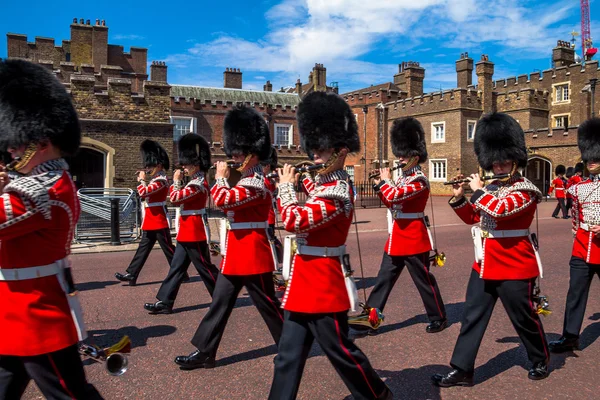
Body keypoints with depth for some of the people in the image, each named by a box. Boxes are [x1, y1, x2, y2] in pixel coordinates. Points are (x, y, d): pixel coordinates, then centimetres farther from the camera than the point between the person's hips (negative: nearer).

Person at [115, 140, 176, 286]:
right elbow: (147, 194, 22)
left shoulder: (161, 180, -17)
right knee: (143, 249, 9)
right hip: (151, 221, 10)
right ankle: (131, 275, 12)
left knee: (168, 249, 0)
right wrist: (143, 180, 9)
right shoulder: (156, 180, 14)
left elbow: (143, 192, -27)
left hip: (159, 222, -10)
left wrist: (142, 179, -10)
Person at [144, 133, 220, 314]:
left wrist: (176, 180, -7)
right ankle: (164, 302, 14)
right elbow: (177, 199, 20)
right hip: (187, 233, 10)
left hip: (194, 233, -10)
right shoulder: (195, 182, 13)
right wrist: (179, 181, 9)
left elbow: (175, 198, -22)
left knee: (206, 268, 1)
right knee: (176, 268, 9)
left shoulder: (198, 184, -18)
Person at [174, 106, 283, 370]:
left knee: (268, 305, 4)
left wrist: (220, 176, -11)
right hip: (237, 255, 10)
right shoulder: (248, 182, 13)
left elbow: (223, 200, -28)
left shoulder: (257, 184, -19)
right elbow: (228, 205, 20)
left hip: (252, 256, -10)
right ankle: (205, 352, 21)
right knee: (220, 304, 12)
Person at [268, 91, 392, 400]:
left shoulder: (336, 193, -21)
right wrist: (294, 185, 4)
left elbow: (294, 220, -26)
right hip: (308, 280, 9)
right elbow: (304, 220, 17)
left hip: (322, 282, -9)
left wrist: (286, 186, -10)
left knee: (339, 349, 10)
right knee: (289, 355, 13)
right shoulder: (325, 184, 9)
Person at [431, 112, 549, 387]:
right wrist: (459, 197, 2)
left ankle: (541, 361, 38)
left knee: (524, 318, 11)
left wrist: (477, 190, -17)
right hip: (484, 266, 7)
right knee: (471, 317, 7)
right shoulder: (491, 189, 11)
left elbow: (499, 210, -30)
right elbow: (472, 218, 17)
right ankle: (461, 370, 15)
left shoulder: (525, 191, -13)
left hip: (514, 268, -7)